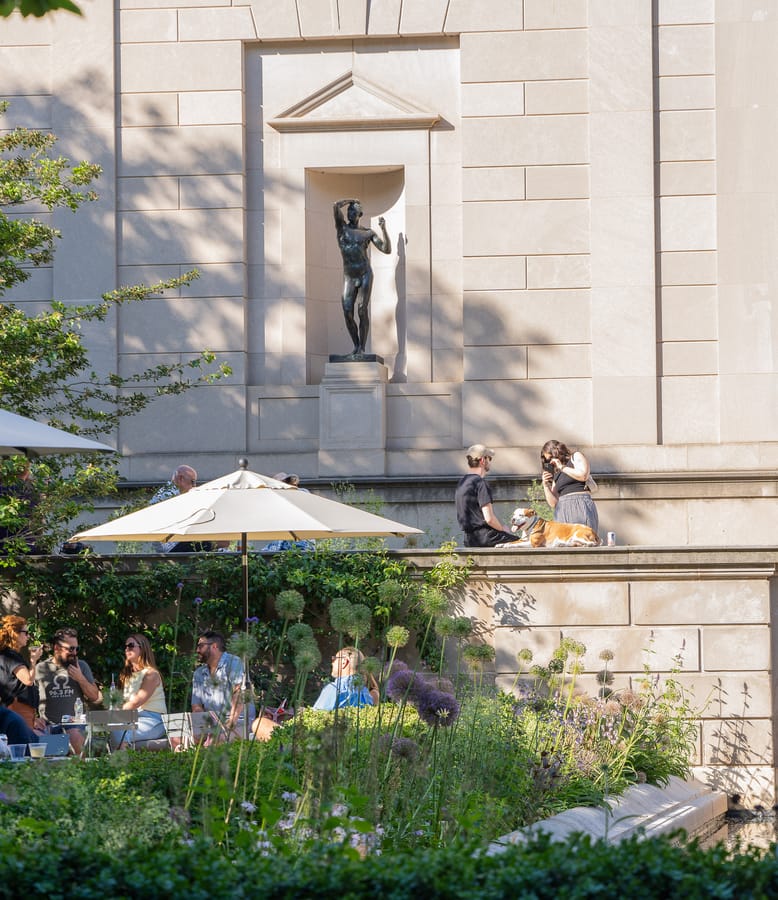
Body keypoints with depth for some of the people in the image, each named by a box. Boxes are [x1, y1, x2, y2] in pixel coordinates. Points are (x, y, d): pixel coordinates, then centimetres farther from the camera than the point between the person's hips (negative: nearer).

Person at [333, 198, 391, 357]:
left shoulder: (368, 233, 4)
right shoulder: (342, 227, 4)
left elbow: (387, 250, -2)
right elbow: (336, 205, -10)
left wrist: (384, 229, -11)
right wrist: (352, 201, 5)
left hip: (366, 275, -2)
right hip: (349, 278, 2)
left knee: (362, 311, -12)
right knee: (347, 314, -7)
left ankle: (362, 348, -8)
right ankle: (356, 346, 10)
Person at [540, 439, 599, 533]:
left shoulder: (576, 457, 13)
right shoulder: (556, 475, 26)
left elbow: (583, 476, -8)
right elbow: (553, 503, 20)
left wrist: (562, 467, 2)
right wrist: (546, 485, 8)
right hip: (562, 511, 5)